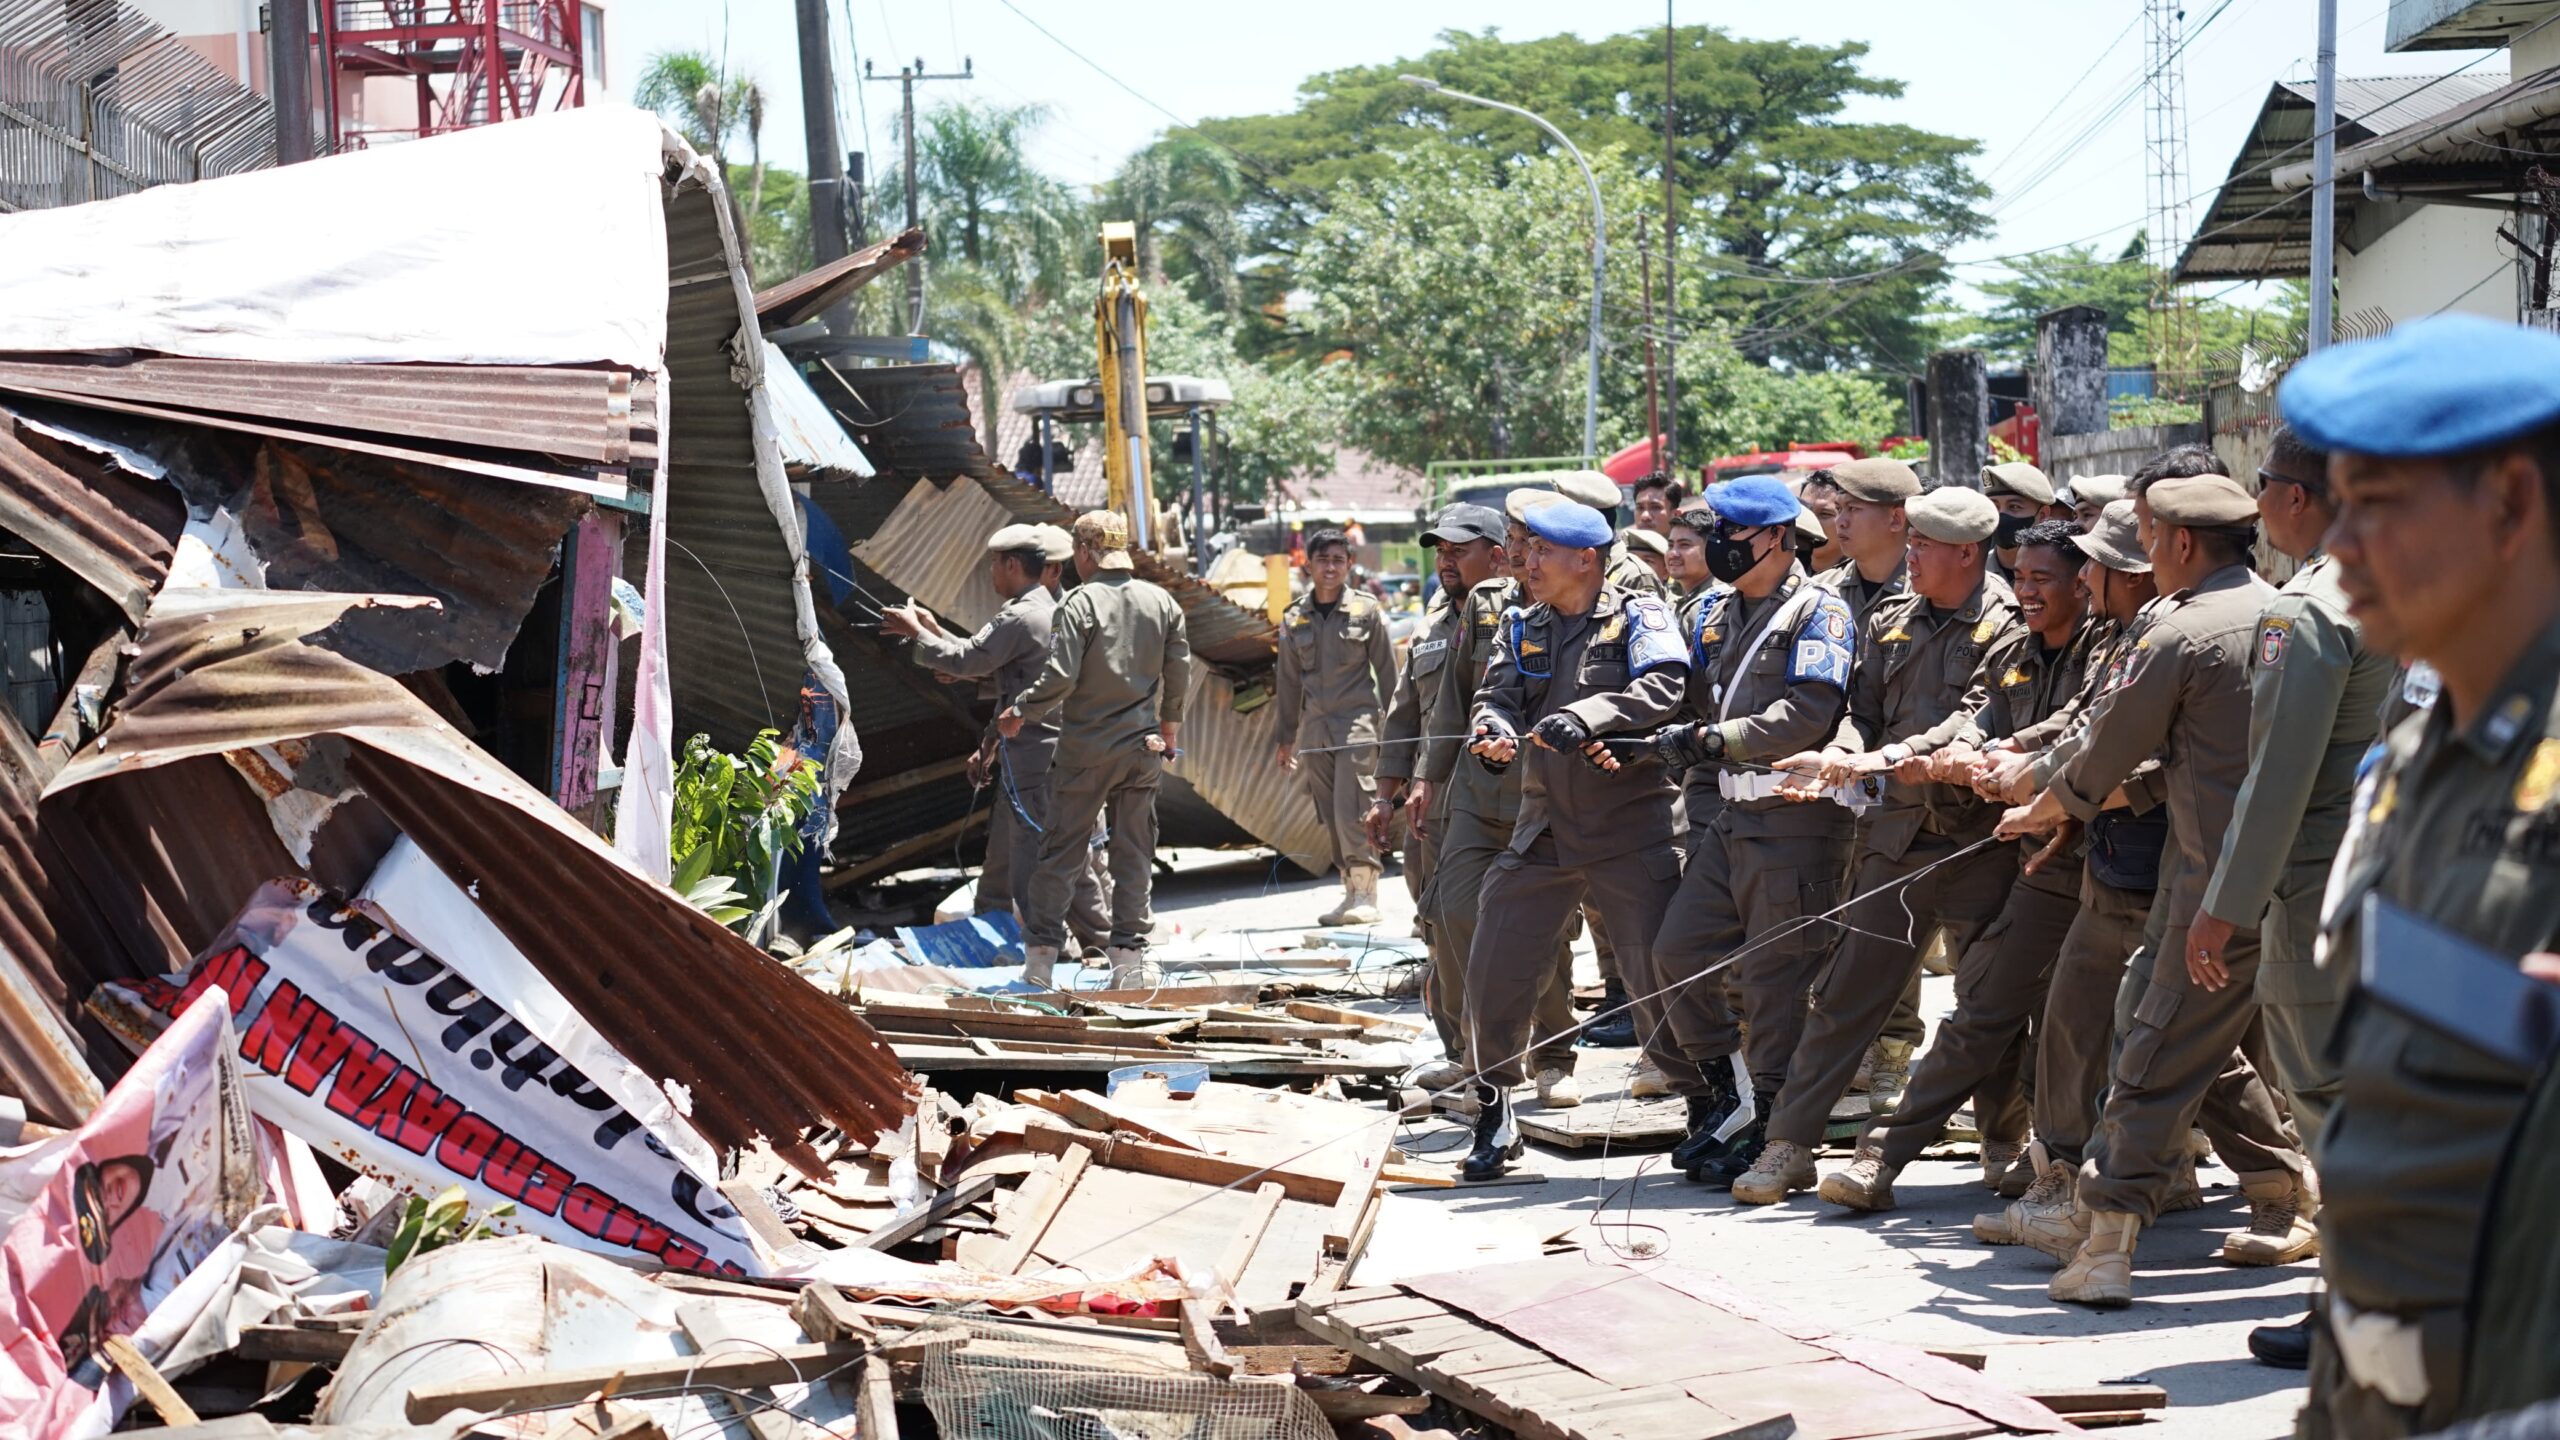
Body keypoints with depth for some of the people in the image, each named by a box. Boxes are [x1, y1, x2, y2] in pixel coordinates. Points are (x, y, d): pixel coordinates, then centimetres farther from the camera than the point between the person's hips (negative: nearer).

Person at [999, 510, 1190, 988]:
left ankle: (1040, 953, 9)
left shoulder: (1078, 604, -12)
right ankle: (1129, 957, 6)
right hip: (1142, 748, 4)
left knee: (1061, 850, 6)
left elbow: (1060, 678, -17)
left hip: (1085, 748, -4)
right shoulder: (1163, 603, 4)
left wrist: (1019, 713, -1)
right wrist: (1169, 732, 23)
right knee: (1134, 854, 8)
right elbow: (1179, 677, 9)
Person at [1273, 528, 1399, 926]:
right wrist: (1285, 737, 16)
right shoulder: (1294, 617, 10)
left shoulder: (1366, 609, 1)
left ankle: (1366, 896, -9)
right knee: (1328, 818, 4)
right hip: (1315, 725, 4)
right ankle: (1351, 892, 12)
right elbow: (1288, 679, 16)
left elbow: (1387, 670, 4)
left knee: (1351, 811, -13)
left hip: (1357, 720, -4)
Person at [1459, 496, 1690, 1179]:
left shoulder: (1639, 616, -3)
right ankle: (1494, 1118, 16)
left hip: (1632, 828, -5)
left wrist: (1585, 716, -31)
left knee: (1660, 978, -4)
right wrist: (1493, 732, -24)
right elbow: (1498, 696, 0)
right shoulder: (1521, 629, 12)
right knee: (1493, 975, 1)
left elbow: (1663, 685, -19)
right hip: (1544, 829, 5)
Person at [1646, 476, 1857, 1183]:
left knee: (1775, 977, -2)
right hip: (1724, 818, 8)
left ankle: (1767, 1128, 8)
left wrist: (1714, 738, -18)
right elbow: (1688, 699, 20)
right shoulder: (1714, 614, 16)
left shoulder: (1820, 613, -7)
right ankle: (1725, 1097, 19)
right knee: (1677, 950, 4)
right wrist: (1681, 740, -1)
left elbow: (1808, 715, -19)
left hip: (1793, 823, -8)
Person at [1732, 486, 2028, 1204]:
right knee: (1847, 992, 2)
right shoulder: (1890, 623, 13)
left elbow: (1979, 719, -18)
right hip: (1899, 834, 4)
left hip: (1979, 840, -4)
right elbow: (1863, 709, 10)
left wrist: (1888, 757, -29)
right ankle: (1789, 1143, 5)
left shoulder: (2007, 629, -6)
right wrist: (1842, 755, -13)